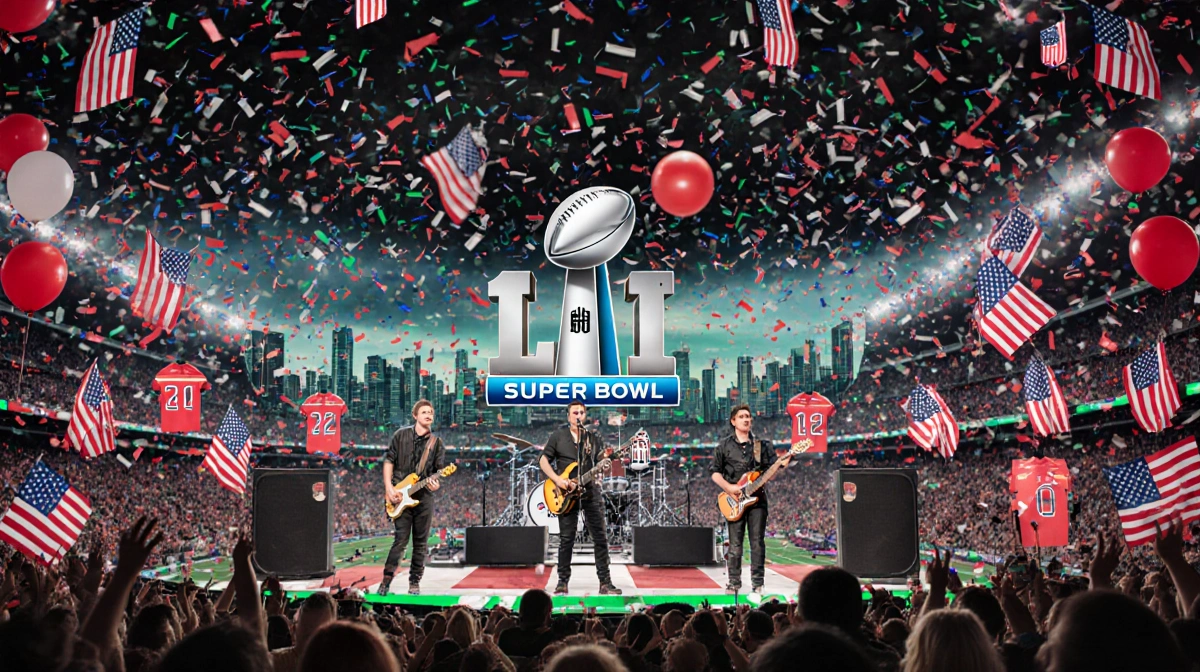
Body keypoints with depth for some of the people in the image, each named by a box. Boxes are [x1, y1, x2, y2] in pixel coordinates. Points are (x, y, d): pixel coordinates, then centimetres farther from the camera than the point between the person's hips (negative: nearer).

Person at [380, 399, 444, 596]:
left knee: (420, 543, 4)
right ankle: (387, 578, 3)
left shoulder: (436, 443, 7)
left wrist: (436, 483, -15)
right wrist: (389, 488, -7)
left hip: (424, 496, 2)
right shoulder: (401, 435, 3)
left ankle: (414, 582, 13)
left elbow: (439, 469, 8)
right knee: (401, 540, -7)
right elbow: (388, 461, 3)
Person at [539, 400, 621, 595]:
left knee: (599, 537, 0)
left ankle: (605, 583, 5)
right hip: (567, 494, -2)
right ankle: (563, 582, 10)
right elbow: (543, 460, 1)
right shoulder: (558, 436, 4)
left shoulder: (593, 438, 12)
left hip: (590, 491, 3)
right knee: (566, 539, 0)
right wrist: (558, 480, -12)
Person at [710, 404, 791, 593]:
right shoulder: (725, 445, 6)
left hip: (757, 498, 1)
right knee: (735, 544, -1)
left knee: (757, 543, -1)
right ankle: (734, 583, 5)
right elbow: (715, 472, 5)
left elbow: (769, 472, 7)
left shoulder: (762, 445, 11)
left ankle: (757, 583, 4)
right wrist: (728, 487, -10)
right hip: (735, 500, -1)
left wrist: (783, 464, -13)